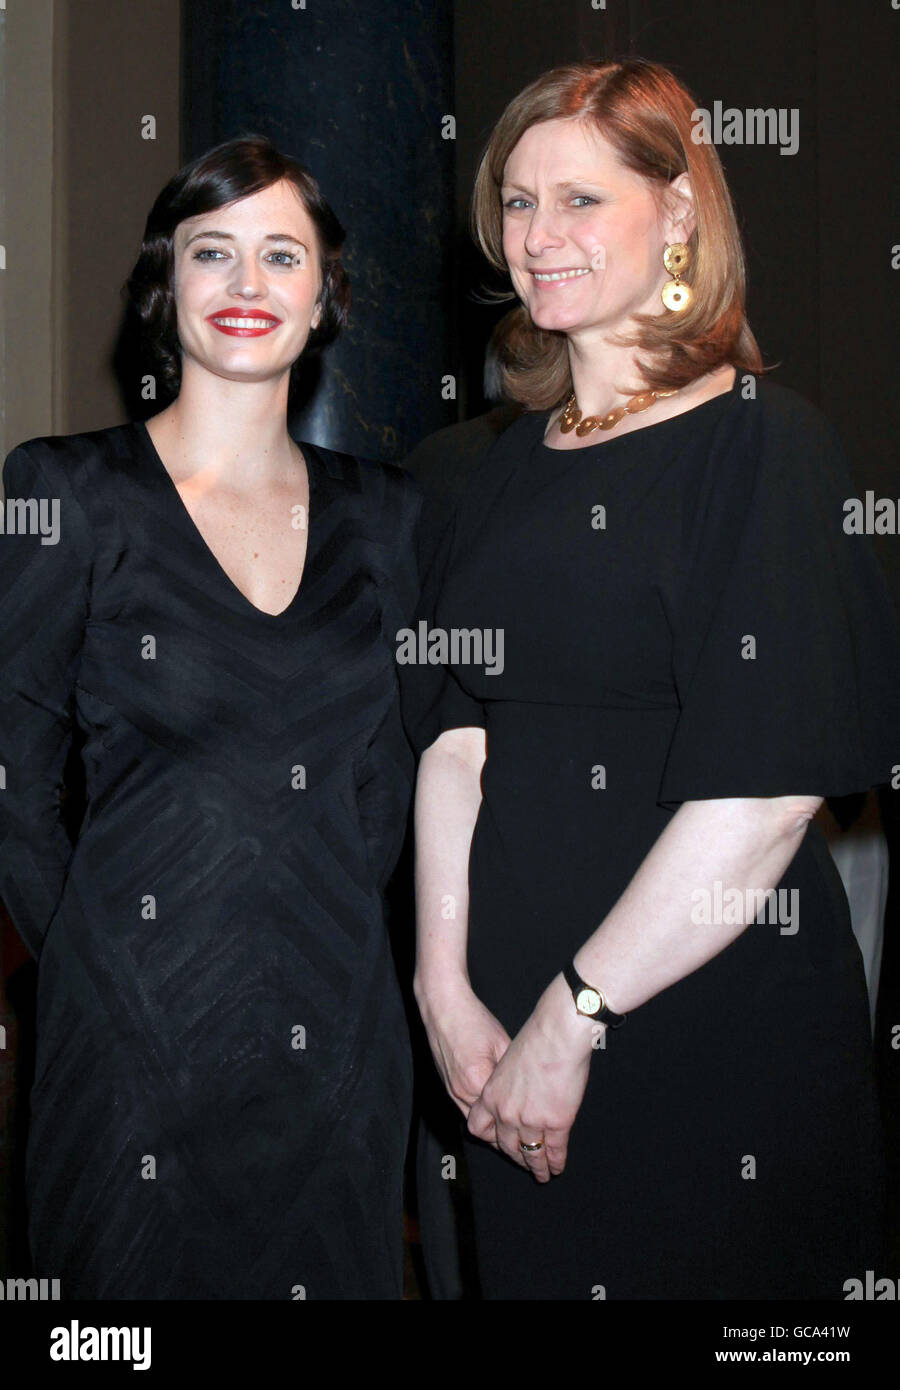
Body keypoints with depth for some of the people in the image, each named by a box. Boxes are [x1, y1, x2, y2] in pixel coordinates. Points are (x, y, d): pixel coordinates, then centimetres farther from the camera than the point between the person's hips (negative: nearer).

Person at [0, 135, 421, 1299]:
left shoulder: (382, 512, 8)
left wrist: (340, 931, 6)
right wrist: (100, 964, -3)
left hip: (340, 1038, 4)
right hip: (138, 1045, -3)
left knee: (333, 1270, 15)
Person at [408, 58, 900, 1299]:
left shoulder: (764, 444, -10)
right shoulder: (518, 464, 9)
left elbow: (771, 788, -18)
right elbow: (458, 734, 3)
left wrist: (574, 1013, -16)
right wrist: (447, 987, -7)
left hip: (717, 1025, -5)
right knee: (533, 1264, 16)